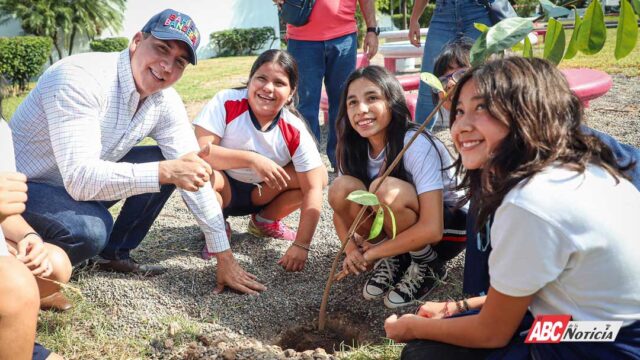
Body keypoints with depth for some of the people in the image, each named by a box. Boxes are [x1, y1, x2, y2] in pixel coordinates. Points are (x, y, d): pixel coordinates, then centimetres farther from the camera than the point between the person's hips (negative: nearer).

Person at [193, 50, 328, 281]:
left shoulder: (295, 131, -19)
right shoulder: (226, 102, -23)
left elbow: (313, 188, -22)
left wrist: (301, 246, -29)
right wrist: (252, 158, -41)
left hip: (260, 194, 3)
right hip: (222, 190, -2)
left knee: (319, 175, -16)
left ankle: (265, 221, 8)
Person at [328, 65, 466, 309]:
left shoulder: (416, 144, -28)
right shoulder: (354, 147, -9)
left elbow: (431, 229, -33)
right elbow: (339, 208, 1)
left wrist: (371, 253, -23)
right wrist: (351, 247, -19)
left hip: (448, 227, -5)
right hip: (403, 231, 6)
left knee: (385, 189, -34)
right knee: (341, 188, -20)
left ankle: (427, 265, -8)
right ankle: (395, 258, 0)